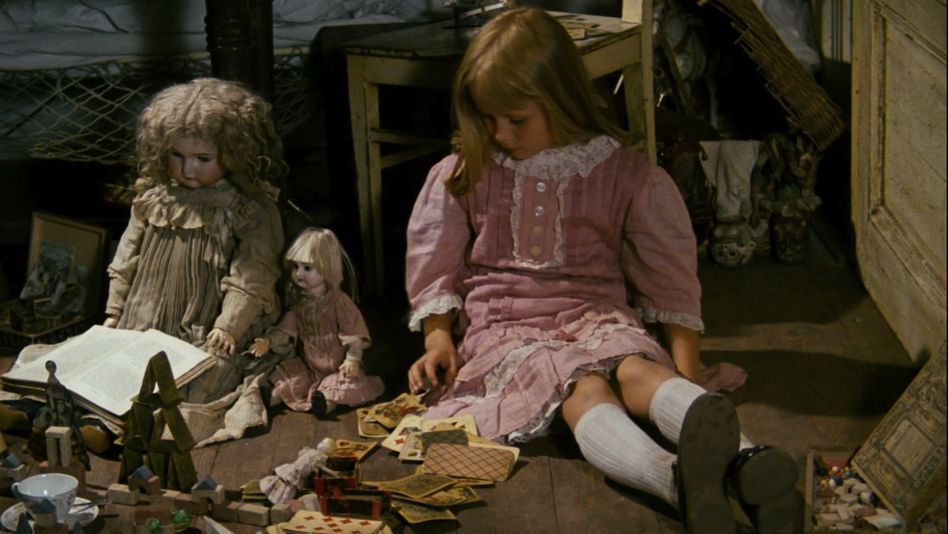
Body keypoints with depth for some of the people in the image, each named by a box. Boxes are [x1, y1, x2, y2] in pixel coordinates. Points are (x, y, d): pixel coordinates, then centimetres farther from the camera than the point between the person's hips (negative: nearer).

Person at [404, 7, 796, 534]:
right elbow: (434, 269, 16)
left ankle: (743, 464, -64)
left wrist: (686, 364, -3)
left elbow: (668, 275, 7)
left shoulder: (626, 174, 5)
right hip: (503, 325, -1)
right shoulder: (461, 175, 9)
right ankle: (682, 483, -68)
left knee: (638, 367, -36)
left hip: (596, 312, 2)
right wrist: (438, 338, -1)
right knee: (585, 387, -36)